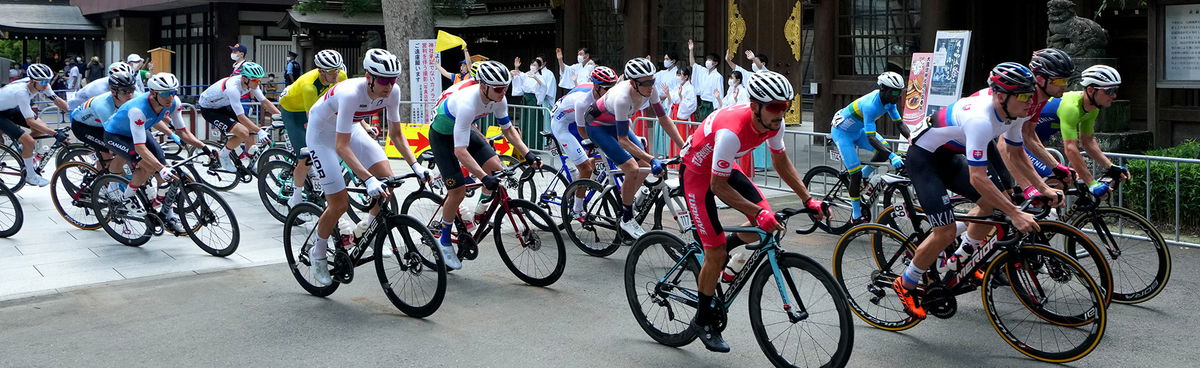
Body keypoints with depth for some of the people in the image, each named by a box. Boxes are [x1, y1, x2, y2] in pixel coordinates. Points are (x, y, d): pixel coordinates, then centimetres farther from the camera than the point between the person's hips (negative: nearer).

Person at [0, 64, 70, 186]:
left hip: (11, 109, 8)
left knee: (42, 128, -6)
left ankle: (24, 150, 18)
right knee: (29, 141, -20)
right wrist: (55, 134, -44)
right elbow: (30, 121, -38)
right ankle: (30, 175, -1)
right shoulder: (21, 92, -37)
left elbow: (58, 101, -9)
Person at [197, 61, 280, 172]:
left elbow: (265, 102, -8)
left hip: (223, 106, 8)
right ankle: (224, 155, 2)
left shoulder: (251, 83, -15)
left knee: (252, 129, -4)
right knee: (243, 133, -23)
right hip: (208, 109, -8)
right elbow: (241, 117, -36)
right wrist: (260, 131, -40)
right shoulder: (233, 88, -37)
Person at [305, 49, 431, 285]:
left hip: (350, 128, 6)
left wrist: (415, 165, -19)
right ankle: (318, 254, 16)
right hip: (322, 133, -6)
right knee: (340, 203, -9)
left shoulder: (392, 92, -20)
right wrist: (368, 179, -47)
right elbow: (341, 146, -39)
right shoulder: (350, 94, -38)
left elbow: (396, 134, -7)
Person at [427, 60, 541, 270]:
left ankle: (479, 213, 12)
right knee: (458, 190, -12)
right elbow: (460, 151, -43)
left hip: (464, 129, 7)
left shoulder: (498, 99, -19)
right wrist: (485, 178, -49)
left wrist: (527, 154, -15)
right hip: (442, 135, -7)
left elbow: (508, 129, -2)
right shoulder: (467, 103, -40)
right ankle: (444, 241, 8)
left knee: (496, 168, -12)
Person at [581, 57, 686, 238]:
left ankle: (623, 204, 23)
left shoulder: (650, 90, -21)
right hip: (598, 126, -7)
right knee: (632, 169, -18)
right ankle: (626, 219, -1)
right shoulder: (622, 98, -39)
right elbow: (623, 140, -35)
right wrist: (652, 159, -40)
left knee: (644, 167, 0)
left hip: (616, 123, 7)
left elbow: (664, 119, -9)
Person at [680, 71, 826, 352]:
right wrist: (757, 212, -36)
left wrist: (808, 199, -4)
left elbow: (781, 161, 2)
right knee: (717, 253, -8)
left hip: (726, 168, 7)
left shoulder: (773, 123, -16)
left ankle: (710, 260, 15)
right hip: (697, 174, -7)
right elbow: (718, 186, -31)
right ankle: (703, 320, 13)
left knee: (767, 222, -9)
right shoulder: (732, 131, -39)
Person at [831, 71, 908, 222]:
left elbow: (899, 123, -4)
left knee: (885, 149, -12)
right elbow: (871, 138, -40)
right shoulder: (871, 105, -36)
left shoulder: (888, 101, -11)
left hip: (858, 130, 8)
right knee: (856, 173, -11)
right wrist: (892, 156, -48)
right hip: (842, 132, -8)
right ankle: (856, 217, 2)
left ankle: (862, 178, 10)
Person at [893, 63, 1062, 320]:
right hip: (923, 158, -9)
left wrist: (1043, 188, 0)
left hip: (949, 156, 9)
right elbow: (977, 178, -36)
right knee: (945, 232, -13)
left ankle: (958, 262, 20)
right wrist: (1015, 214, -35)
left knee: (990, 202, 3)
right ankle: (905, 286, 5)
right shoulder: (980, 119, -35)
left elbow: (1015, 154, 9)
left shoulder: (1014, 113, -7)